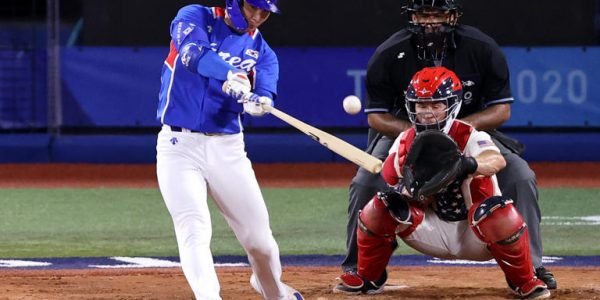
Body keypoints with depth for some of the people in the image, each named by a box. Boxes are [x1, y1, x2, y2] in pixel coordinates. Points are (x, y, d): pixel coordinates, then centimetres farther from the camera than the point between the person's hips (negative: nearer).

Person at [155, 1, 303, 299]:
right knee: (194, 230, -19)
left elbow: (264, 97, -7)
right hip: (180, 144, -3)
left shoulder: (261, 51, 8)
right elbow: (192, 53, -25)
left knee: (258, 234, 7)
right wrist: (230, 74, -43)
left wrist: (257, 102, -33)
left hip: (227, 148, 4)